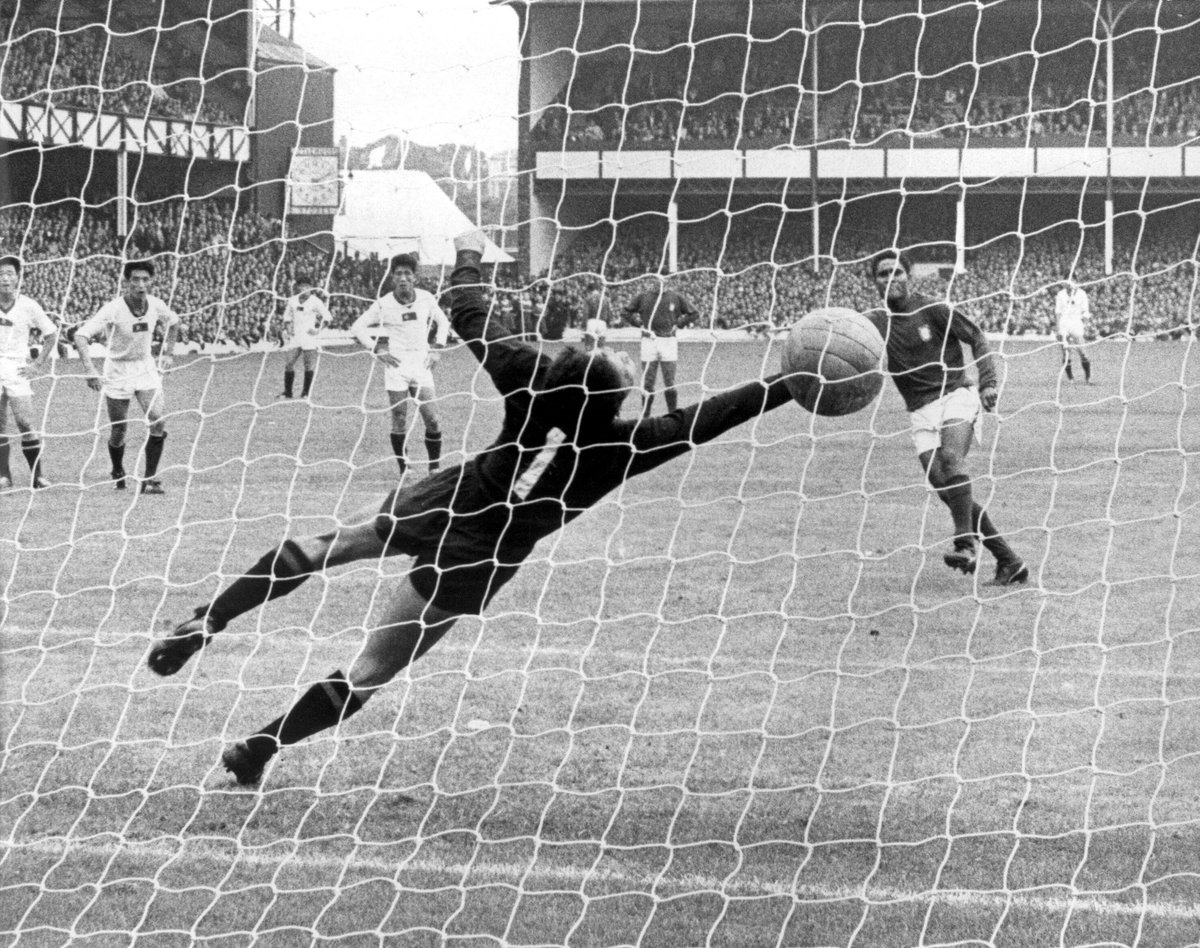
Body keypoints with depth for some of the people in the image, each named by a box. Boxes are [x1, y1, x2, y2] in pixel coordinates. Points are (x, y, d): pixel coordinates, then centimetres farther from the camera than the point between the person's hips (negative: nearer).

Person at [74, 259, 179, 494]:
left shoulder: (156, 305, -8)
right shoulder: (113, 309, -23)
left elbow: (173, 322, 17)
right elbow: (81, 336, -30)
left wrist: (168, 352, 11)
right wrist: (89, 369, -41)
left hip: (146, 368, 3)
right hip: (117, 371, -3)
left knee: (158, 421, -16)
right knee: (118, 431, 4)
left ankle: (150, 478, -6)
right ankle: (118, 474, 32)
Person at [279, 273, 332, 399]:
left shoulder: (315, 301, -4)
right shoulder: (293, 301, 9)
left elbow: (327, 317, -3)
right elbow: (288, 316, 22)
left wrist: (318, 329, -11)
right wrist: (288, 328, 6)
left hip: (309, 337, -4)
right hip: (295, 338, 4)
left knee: (309, 364, -3)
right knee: (289, 363, -3)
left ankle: (306, 392, 5)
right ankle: (287, 392, 5)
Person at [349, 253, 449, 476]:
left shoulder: (426, 299, 1)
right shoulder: (384, 304, -7)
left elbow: (443, 322, 19)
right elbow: (357, 328, 0)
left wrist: (437, 348, 7)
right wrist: (378, 351, -7)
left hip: (421, 364, 2)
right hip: (396, 364, -2)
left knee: (432, 419, -4)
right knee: (399, 420, -4)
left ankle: (435, 468, 7)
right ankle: (404, 469, 6)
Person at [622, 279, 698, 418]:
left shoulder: (675, 297, 4)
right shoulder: (643, 296, 6)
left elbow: (692, 313, 13)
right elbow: (628, 312, 16)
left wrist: (677, 325, 4)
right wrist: (640, 325, 4)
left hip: (668, 340, -1)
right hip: (649, 341, 1)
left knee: (669, 383, -1)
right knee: (647, 383, 2)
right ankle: (645, 416, 8)